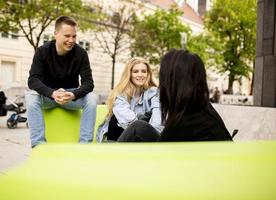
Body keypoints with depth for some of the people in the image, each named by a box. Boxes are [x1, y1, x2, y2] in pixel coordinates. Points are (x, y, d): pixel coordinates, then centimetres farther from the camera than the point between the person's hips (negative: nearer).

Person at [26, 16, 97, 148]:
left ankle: (84, 144, -26)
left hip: (71, 94, 0)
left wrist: (73, 95, -41)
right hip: (48, 95, 0)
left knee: (91, 98, -28)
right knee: (31, 96, -32)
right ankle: (38, 144, -32)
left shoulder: (81, 53, -13)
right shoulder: (43, 51, -14)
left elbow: (88, 82, -19)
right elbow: (32, 80, -24)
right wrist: (53, 93, -44)